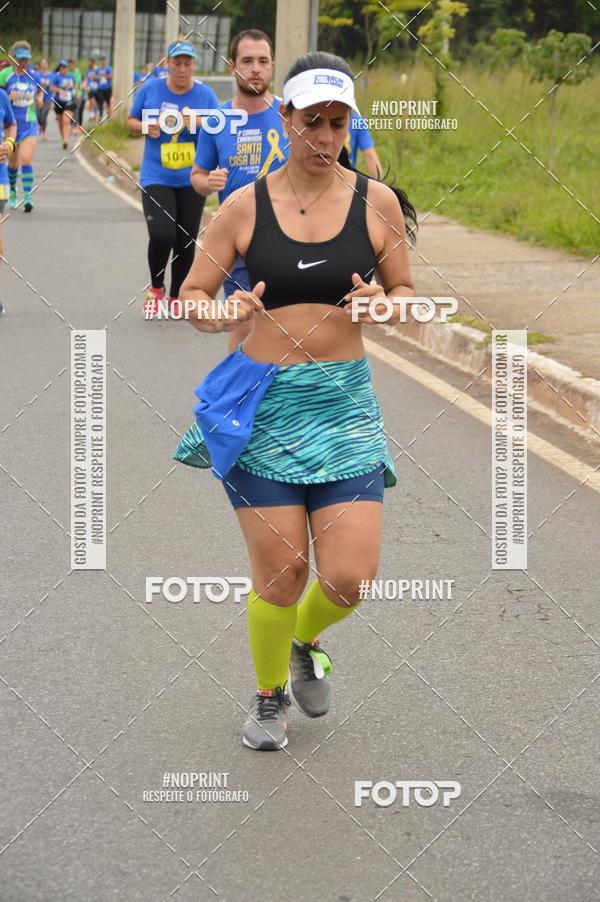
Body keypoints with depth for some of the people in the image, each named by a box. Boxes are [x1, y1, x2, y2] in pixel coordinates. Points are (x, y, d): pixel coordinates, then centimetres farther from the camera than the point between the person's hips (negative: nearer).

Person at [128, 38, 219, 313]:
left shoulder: (205, 94, 0)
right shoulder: (150, 88, 0)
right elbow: (131, 120, 10)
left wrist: (200, 123, -16)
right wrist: (145, 127, -12)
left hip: (192, 180, 2)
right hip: (156, 177, -2)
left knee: (185, 243, 6)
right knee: (161, 236, -17)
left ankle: (176, 297, 25)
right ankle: (156, 288, 10)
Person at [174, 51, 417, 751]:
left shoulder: (377, 202, 1)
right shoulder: (245, 206, -2)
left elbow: (406, 293, 9)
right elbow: (191, 297, 3)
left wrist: (381, 304, -15)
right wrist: (224, 314, -20)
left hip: (345, 404, 1)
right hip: (260, 404, -1)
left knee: (350, 580, -5)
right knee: (280, 575, -1)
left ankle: (306, 642, 32)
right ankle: (269, 694, 29)